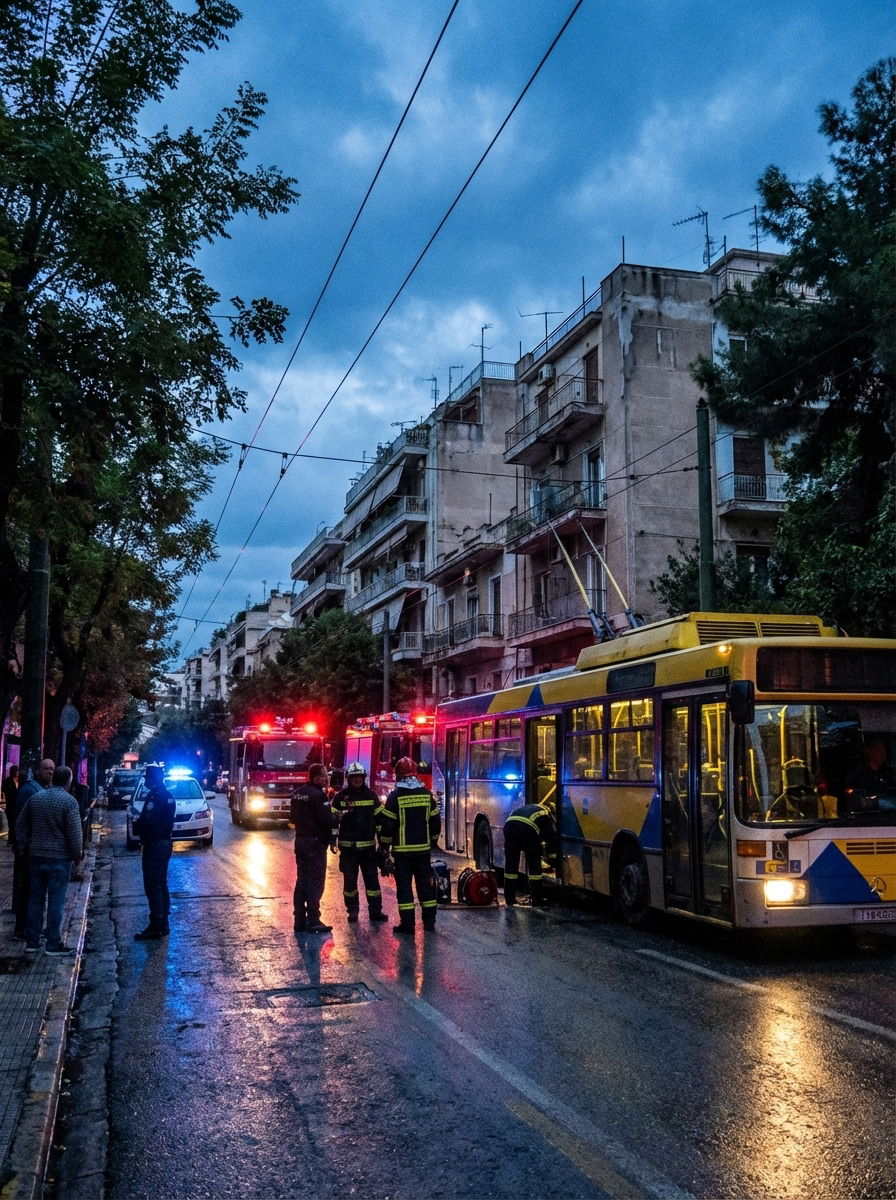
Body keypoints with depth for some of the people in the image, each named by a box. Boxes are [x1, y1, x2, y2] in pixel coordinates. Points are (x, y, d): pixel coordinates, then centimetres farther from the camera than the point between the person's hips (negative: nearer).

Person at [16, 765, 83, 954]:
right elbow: (74, 832, -15)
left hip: (35, 856, 5)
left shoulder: (35, 797, 6)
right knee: (56, 901, 0)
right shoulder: (69, 801, -12)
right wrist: (77, 854, -3)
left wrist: (25, 845, 17)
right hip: (59, 857, -5)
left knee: (35, 899, 13)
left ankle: (31, 942, 17)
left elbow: (20, 824, 11)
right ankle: (53, 944, 3)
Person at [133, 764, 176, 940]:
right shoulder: (167, 795, 12)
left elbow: (148, 822, -24)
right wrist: (141, 818, 10)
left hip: (154, 845, -10)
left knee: (153, 886, -7)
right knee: (161, 885, 16)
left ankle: (156, 927, -6)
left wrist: (137, 824, -6)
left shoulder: (155, 796, -18)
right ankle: (162, 925, 23)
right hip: (164, 843, 10)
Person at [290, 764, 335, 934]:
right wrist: (331, 840, -5)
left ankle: (299, 920, 15)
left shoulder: (297, 793, 11)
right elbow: (327, 820, -17)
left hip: (300, 840, 9)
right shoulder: (318, 795, -17)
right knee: (315, 882, -5)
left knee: (302, 881, 12)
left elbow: (293, 817, 18)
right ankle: (313, 921, -5)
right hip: (316, 842, -8)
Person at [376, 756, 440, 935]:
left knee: (404, 885, 1)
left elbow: (387, 823, -10)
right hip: (423, 848, 4)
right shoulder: (426, 794, 3)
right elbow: (436, 821, 8)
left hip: (402, 849, -4)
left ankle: (407, 923, -1)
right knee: (425, 883, 12)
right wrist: (432, 841, 21)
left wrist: (385, 845, 2)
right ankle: (429, 921, 16)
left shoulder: (395, 795, -10)